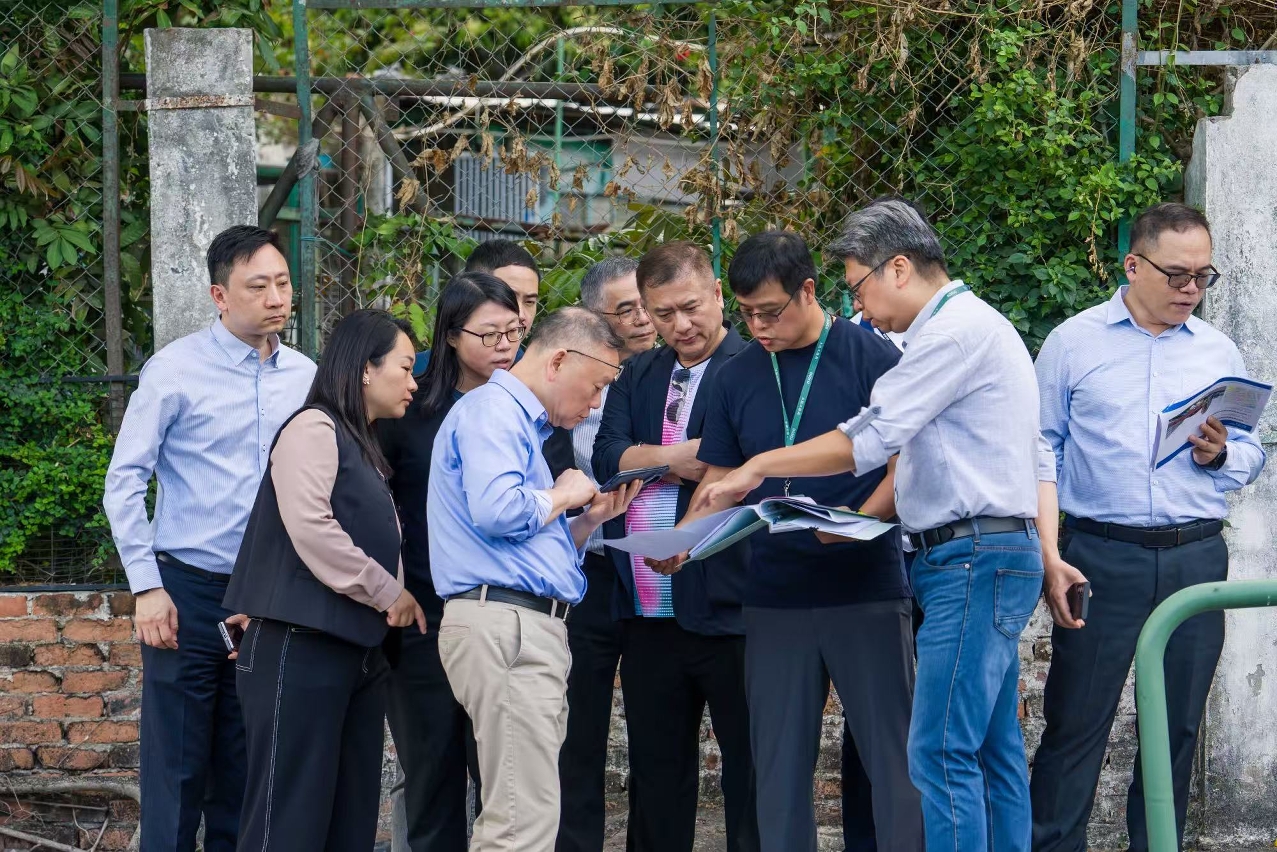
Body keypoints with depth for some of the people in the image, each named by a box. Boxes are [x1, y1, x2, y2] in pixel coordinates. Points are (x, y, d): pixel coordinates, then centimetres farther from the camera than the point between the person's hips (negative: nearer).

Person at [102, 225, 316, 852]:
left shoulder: (306, 377, 6)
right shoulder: (176, 370, -6)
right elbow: (124, 482, -6)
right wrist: (147, 587, -11)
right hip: (189, 589, -4)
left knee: (244, 775, 9)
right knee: (176, 769, -4)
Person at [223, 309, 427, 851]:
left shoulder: (364, 447, 19)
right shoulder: (314, 429, -8)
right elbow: (310, 528, -20)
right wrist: (389, 593, -12)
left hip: (357, 652, 9)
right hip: (300, 648, -9)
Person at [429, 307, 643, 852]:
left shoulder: (520, 420, 26)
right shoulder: (493, 409, -5)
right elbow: (495, 509, -24)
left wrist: (591, 517, 15)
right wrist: (562, 496, -6)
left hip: (528, 625, 11)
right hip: (504, 620, -11)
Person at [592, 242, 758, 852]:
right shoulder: (637, 378, 16)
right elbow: (607, 458, 2)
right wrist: (675, 459, -14)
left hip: (728, 606, -6)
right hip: (648, 613, 6)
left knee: (750, 773, -1)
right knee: (655, 774, 13)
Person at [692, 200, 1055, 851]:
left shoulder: (957, 330, -12)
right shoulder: (973, 325, 21)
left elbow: (867, 440, -15)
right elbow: (1040, 462, 22)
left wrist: (757, 469, -6)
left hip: (974, 559, -11)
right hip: (997, 554, 11)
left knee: (941, 754, -13)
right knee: (992, 752, 10)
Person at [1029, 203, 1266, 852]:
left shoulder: (1218, 352, 12)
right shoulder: (1073, 343, 3)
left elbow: (1251, 458, 15)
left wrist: (1221, 454, -9)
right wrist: (1049, 555, -9)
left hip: (1196, 559, 3)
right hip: (1101, 555, -3)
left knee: (1177, 726, 7)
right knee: (1075, 723, -5)